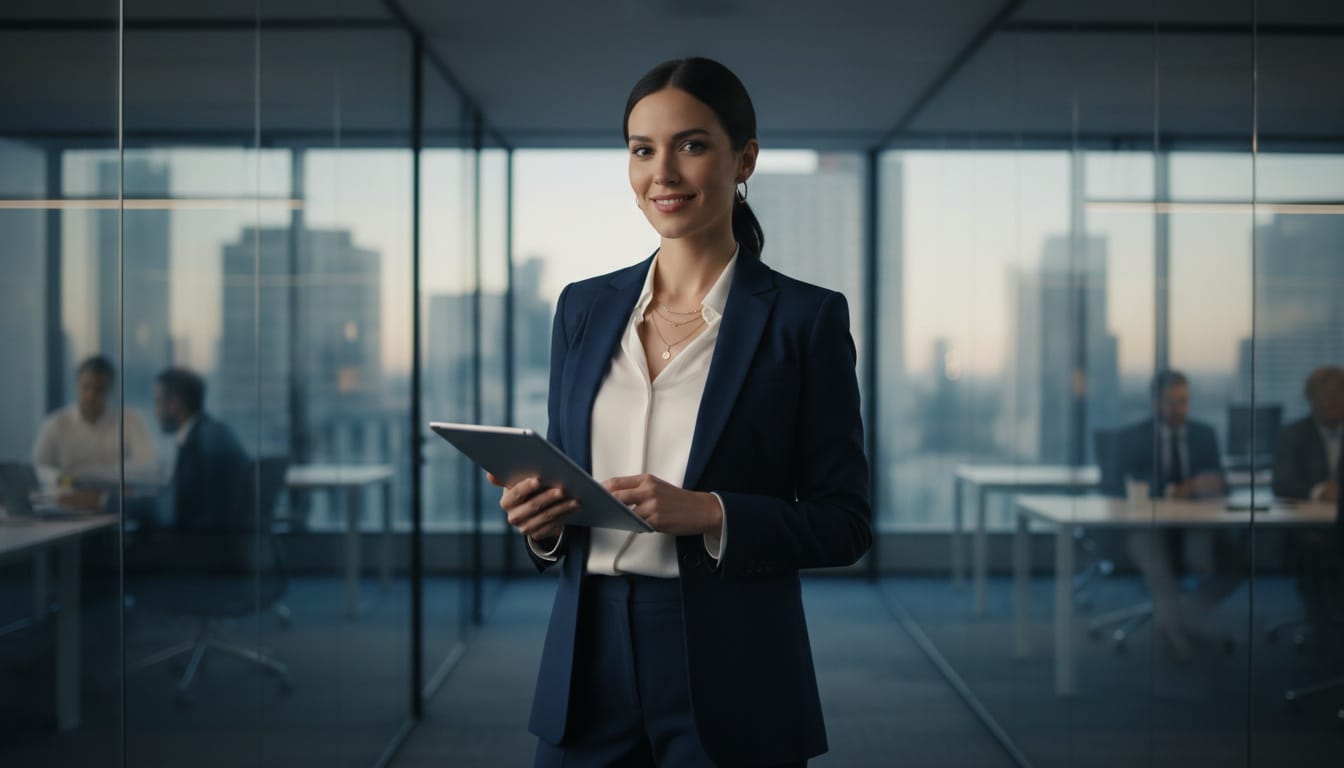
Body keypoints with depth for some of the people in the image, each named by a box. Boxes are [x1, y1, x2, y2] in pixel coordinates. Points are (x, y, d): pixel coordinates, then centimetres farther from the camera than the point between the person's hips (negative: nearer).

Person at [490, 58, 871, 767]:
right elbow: (564, 484, 14)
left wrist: (710, 514, -20)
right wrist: (541, 518, -8)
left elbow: (844, 522, -5)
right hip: (591, 661, 4)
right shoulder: (584, 308, 8)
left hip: (730, 675, -3)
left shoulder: (805, 317, -5)